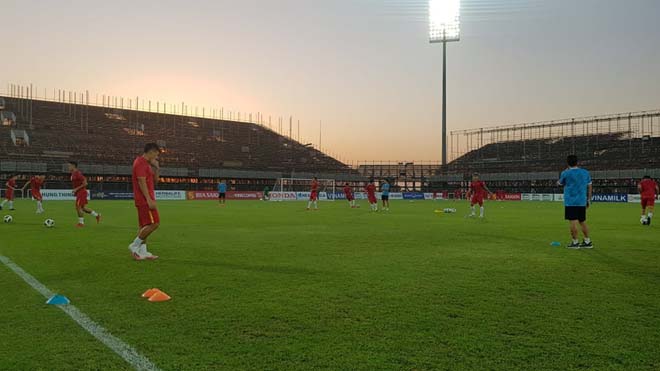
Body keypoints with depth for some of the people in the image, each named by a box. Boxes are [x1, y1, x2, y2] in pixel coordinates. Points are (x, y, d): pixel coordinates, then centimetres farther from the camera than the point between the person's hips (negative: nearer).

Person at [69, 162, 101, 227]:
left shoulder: (78, 173, -16)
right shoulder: (73, 174, 15)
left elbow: (85, 183, -21)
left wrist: (76, 189, -19)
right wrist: (75, 190, 16)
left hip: (81, 192, -10)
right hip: (78, 193, 10)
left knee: (78, 207, -9)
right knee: (83, 208, 10)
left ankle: (81, 223, -1)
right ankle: (97, 215, 19)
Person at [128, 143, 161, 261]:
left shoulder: (146, 163, 18)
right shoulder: (141, 163, -13)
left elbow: (155, 181, 21)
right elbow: (142, 182, -20)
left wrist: (156, 168, 7)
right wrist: (149, 200, -24)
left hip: (145, 199, 10)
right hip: (145, 199, -10)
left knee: (144, 225, 10)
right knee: (154, 223, -12)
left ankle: (142, 252, 13)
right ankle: (134, 245, -3)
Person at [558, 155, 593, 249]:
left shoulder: (565, 173, -6)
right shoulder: (585, 173, 8)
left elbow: (560, 184, 11)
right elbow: (590, 187, 12)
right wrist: (588, 200, 18)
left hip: (570, 202, -5)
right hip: (582, 202, 5)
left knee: (572, 222, -2)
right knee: (582, 222, 14)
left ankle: (575, 242, 0)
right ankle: (587, 242, 18)